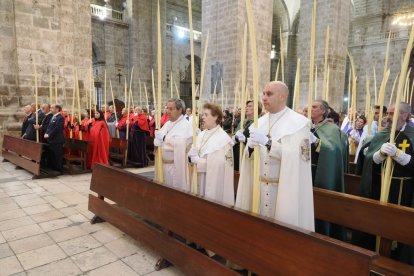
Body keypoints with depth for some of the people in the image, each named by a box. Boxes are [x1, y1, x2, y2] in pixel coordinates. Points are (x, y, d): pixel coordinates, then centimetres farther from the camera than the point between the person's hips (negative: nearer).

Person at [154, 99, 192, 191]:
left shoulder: (186, 125, -14)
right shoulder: (167, 124, 11)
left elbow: (180, 144, -27)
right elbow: (157, 142, 9)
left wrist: (164, 138, -15)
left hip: (177, 166, -7)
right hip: (164, 164, 8)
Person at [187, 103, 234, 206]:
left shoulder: (223, 138, -12)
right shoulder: (202, 134, 10)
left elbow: (215, 163, -17)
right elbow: (192, 153, 7)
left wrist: (195, 160, -13)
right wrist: (191, 157, -16)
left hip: (213, 181, -6)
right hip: (199, 179, 6)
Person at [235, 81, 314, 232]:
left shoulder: (299, 122, -7)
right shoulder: (260, 122, 8)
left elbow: (296, 156, -18)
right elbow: (250, 156, 8)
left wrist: (267, 142, -27)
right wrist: (251, 147, -15)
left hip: (285, 188, -4)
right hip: (260, 186, 5)